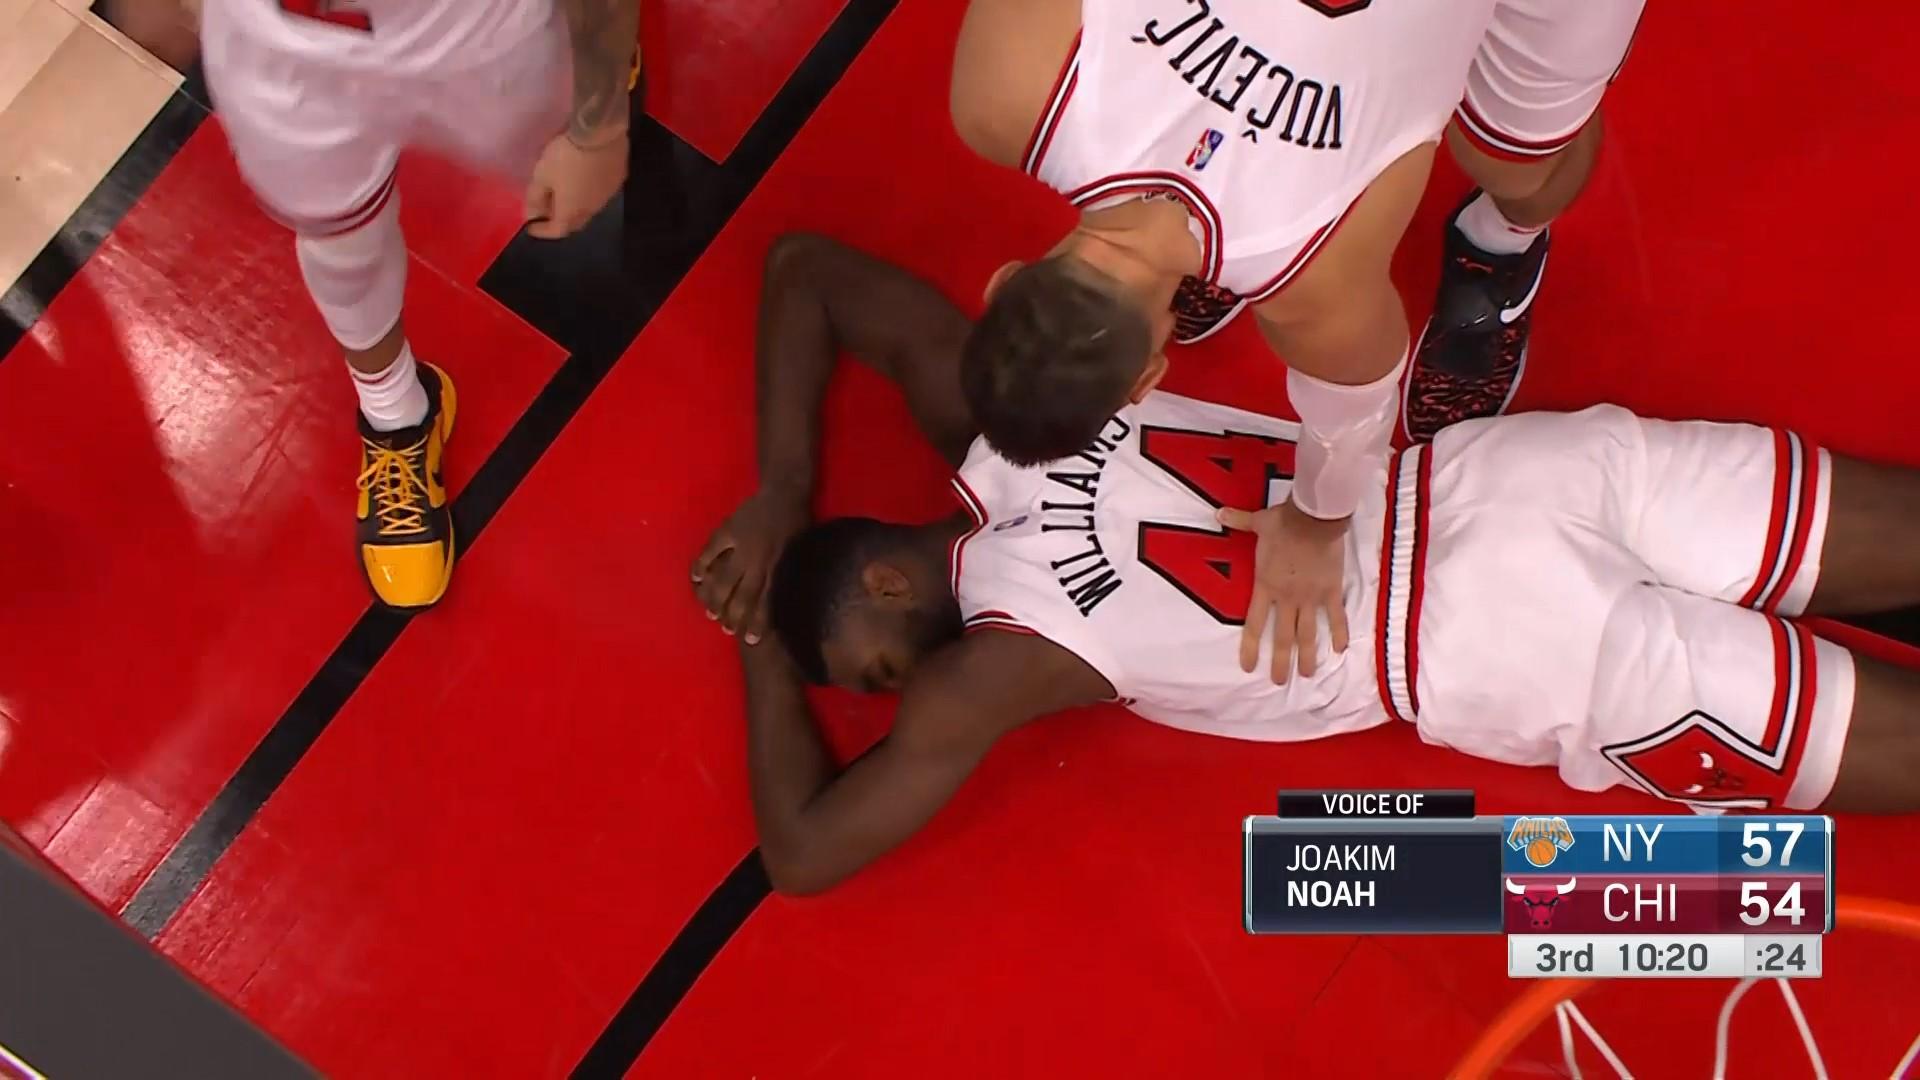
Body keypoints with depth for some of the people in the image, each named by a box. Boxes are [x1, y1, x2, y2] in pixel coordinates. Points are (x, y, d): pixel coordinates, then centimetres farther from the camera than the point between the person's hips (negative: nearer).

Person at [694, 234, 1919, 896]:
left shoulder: (999, 657, -11)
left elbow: (804, 853, -4)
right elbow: (808, 263, 17)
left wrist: (762, 652, 5)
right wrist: (784, 492, 13)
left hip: (1527, 657, -6)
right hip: (1528, 468, 6)